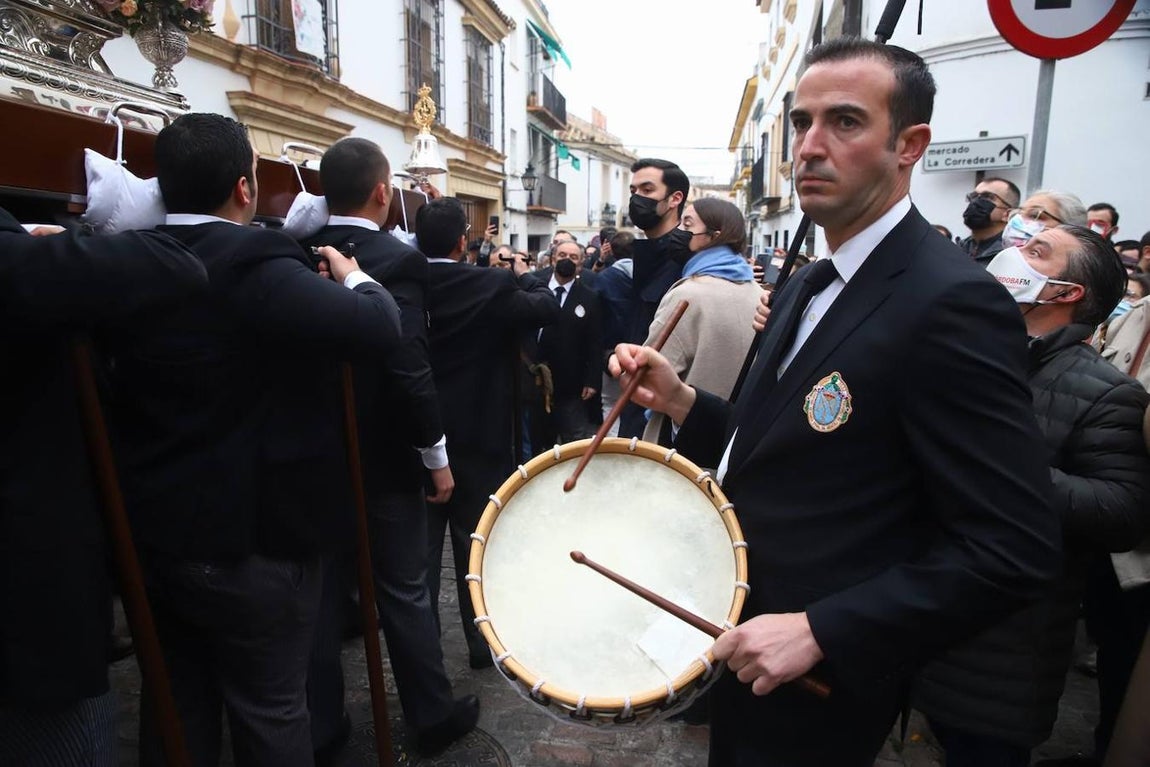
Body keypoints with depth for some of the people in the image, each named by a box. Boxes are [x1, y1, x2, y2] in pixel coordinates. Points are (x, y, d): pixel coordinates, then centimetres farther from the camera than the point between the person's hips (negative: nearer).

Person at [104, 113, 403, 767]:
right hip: (250, 534, -7)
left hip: (151, 527, 7)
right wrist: (353, 277, -7)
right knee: (270, 711, 11)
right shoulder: (254, 266, -21)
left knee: (175, 701, 23)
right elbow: (381, 328, -29)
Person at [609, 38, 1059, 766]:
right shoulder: (809, 285, 6)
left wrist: (819, 630, -25)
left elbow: (1014, 548, -24)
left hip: (816, 679, -8)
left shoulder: (953, 302, -23)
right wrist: (680, 401, -4)